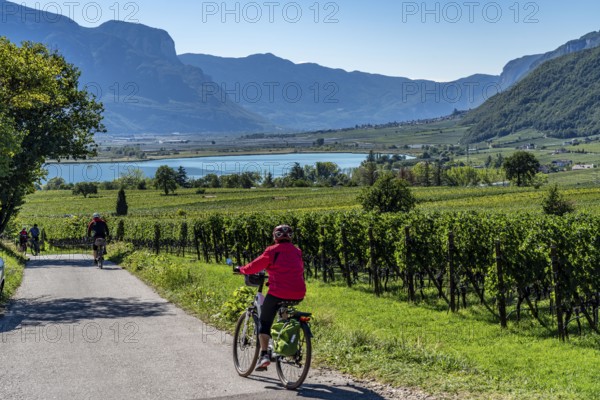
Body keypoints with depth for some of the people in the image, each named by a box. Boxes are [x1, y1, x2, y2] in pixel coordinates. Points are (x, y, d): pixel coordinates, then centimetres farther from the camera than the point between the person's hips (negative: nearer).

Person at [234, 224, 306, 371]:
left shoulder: (272, 251, -2)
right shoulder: (297, 252, 12)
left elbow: (254, 267, 1)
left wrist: (240, 269, 20)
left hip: (278, 293, -5)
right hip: (298, 295, 5)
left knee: (264, 322, 10)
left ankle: (264, 354, -4)